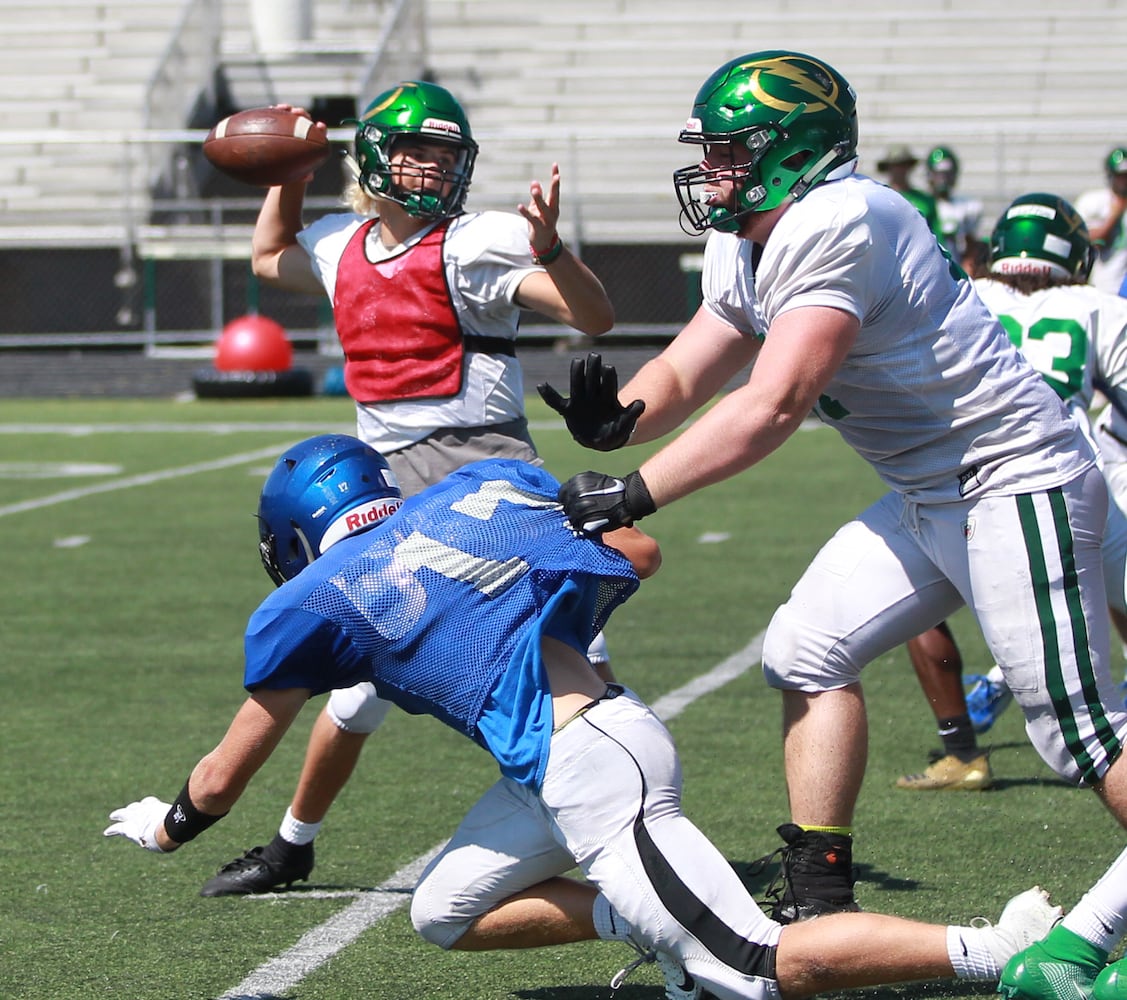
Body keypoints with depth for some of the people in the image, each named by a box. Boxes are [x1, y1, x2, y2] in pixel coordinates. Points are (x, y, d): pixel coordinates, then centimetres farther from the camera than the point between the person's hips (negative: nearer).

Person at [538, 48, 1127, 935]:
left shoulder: (836, 225, -22)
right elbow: (684, 377, 12)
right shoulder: (745, 249, 10)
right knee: (809, 653, 8)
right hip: (929, 496, 10)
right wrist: (613, 420, -11)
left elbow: (771, 408, -28)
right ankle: (818, 908, 12)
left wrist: (633, 495, -27)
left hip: (1013, 484, -10)